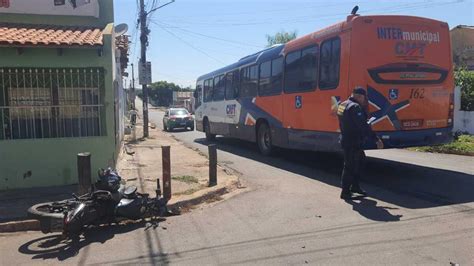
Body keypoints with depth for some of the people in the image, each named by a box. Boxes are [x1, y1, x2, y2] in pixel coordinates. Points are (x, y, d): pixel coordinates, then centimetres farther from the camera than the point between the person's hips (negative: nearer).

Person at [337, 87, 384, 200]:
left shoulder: (343, 105, 11)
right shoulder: (355, 107, -20)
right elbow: (363, 126, -27)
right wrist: (376, 139, -27)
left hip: (346, 140, 10)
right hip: (353, 143, -10)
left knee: (358, 163, 21)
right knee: (350, 166, -1)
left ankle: (355, 186, 32)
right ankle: (345, 192, 7)